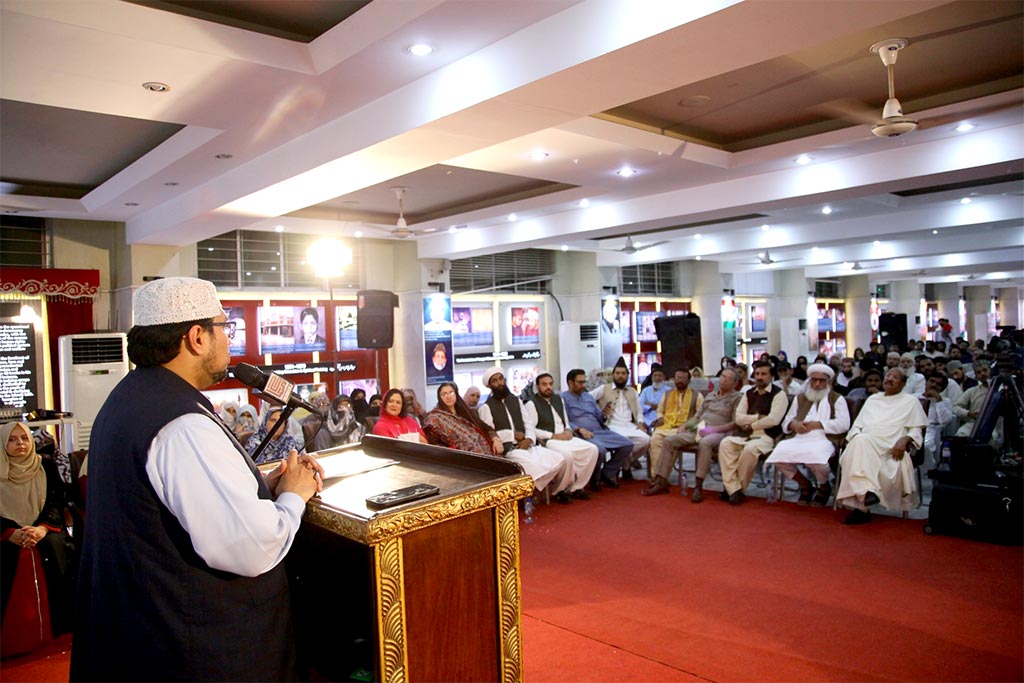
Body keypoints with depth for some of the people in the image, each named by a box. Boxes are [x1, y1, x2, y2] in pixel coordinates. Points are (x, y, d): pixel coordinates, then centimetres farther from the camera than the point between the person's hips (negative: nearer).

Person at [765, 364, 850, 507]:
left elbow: (843, 424, 0)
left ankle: (824, 487, -1)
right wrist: (793, 424, -4)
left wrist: (818, 424, -10)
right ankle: (804, 484, 1)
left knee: (814, 456, -38)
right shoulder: (800, 398, 27)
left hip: (824, 440, -4)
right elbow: (785, 422, 20)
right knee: (779, 452, -28)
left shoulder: (837, 399, 16)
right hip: (798, 438, 4)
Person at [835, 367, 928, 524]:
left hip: (889, 449, -3)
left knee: (861, 443, -38)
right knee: (859, 441, -37)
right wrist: (856, 437, 1)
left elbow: (916, 429, 11)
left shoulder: (910, 401, 21)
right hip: (862, 444, 3)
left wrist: (905, 440, -12)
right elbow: (857, 425, 24)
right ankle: (867, 491, -45)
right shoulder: (872, 399, 32)